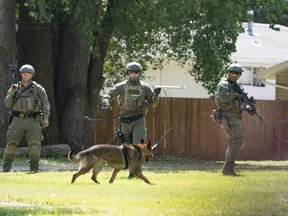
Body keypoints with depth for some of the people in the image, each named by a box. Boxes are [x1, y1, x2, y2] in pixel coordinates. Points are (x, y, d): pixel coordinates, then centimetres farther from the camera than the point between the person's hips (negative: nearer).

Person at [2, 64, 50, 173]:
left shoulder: (38, 89, 5)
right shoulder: (15, 88, 11)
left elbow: (45, 104, 0)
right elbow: (8, 104, 5)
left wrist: (46, 118, -13)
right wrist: (12, 92, -12)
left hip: (32, 121, -1)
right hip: (18, 120, 1)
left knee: (35, 145, -13)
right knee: (11, 144, -4)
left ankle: (34, 169, -5)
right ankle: (6, 168, 5)